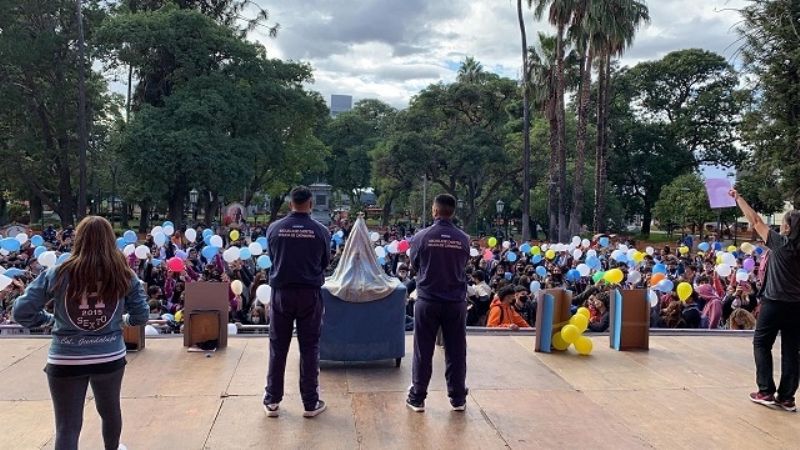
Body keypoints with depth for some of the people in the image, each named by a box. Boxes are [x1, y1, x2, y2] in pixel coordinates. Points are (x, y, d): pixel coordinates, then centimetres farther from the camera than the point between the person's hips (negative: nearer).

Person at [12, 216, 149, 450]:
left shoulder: (58, 274, -10)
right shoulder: (124, 275, -7)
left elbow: (21, 312, -6)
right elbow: (141, 316, 1)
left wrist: (48, 319, 11)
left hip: (65, 360, -2)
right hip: (110, 357, 2)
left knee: (67, 426, 8)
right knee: (110, 409, 27)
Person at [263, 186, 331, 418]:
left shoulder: (274, 229, -4)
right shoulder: (320, 231, -6)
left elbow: (272, 258, 11)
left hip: (281, 293, 1)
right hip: (310, 294, -1)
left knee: (278, 348, 10)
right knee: (309, 348, 6)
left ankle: (272, 401, 16)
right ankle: (311, 403, 11)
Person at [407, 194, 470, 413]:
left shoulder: (422, 236, -9)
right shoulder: (463, 239, -5)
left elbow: (414, 266, 4)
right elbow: (464, 267, 7)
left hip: (428, 301, -1)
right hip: (456, 302, 1)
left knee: (423, 352, 8)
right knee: (456, 351, 10)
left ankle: (417, 398, 15)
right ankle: (458, 399, 17)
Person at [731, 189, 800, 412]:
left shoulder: (780, 243, -11)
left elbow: (755, 221, -5)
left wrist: (738, 198, 1)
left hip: (774, 303, -5)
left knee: (761, 344, 9)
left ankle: (766, 392, 5)